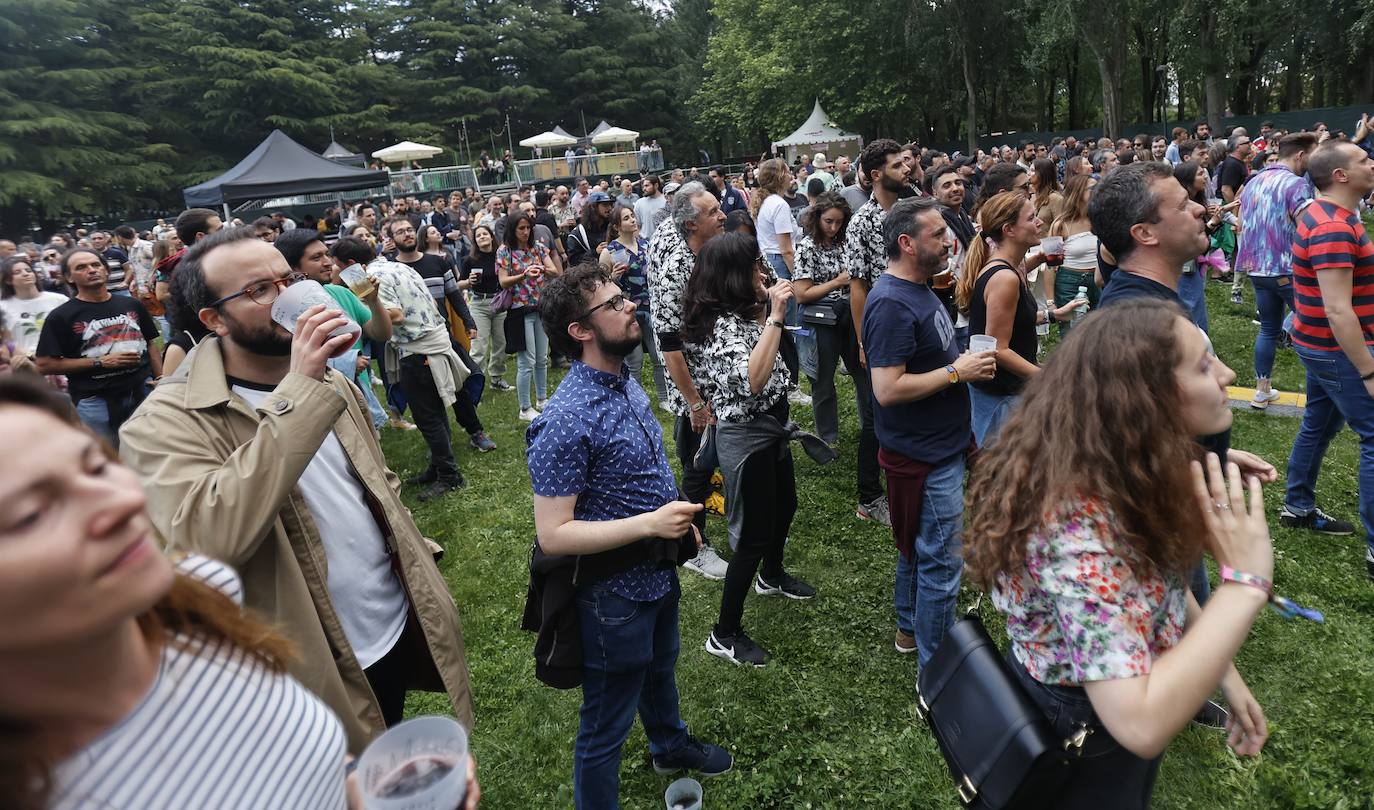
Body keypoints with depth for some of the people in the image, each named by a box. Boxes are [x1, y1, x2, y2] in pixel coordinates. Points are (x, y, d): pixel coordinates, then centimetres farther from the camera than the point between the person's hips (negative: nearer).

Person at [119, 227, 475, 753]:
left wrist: (417, 568, 11)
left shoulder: (330, 384, 3)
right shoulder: (166, 422, -20)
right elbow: (210, 539, -37)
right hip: (324, 677, -6)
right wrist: (298, 392, -36)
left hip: (403, 629, 6)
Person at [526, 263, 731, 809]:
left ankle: (670, 745, 62)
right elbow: (552, 535, -27)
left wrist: (680, 523, 12)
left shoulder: (625, 382, -1)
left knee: (659, 671, 35)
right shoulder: (566, 421, -29)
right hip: (614, 594, -9)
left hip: (660, 573, 9)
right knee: (606, 727, 13)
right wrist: (650, 524, -31)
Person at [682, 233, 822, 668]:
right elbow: (752, 380, -38)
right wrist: (775, 316, -34)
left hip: (771, 427, 11)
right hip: (746, 436, -11)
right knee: (752, 535, -1)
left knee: (785, 505, 29)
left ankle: (771, 576, 57)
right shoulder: (722, 323, -25)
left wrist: (767, 308, 12)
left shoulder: (740, 313, 6)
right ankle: (725, 634, 15)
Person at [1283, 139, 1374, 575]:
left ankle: (1298, 507, 31)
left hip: (1321, 344, 10)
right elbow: (1338, 311, -28)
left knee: (1318, 424, 18)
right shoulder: (1333, 228, -24)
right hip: (1336, 349, -10)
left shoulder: (1325, 213, 9)